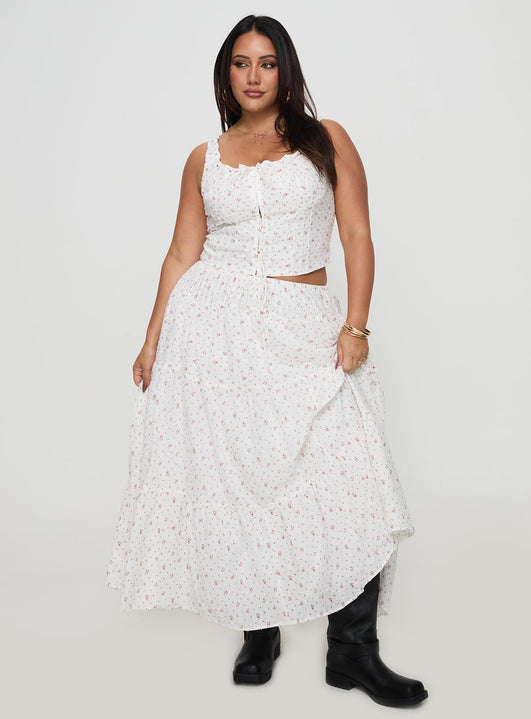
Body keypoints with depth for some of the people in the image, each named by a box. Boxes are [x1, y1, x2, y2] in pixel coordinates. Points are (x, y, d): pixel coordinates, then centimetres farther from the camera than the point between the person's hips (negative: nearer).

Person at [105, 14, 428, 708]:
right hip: (216, 325, 1)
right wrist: (154, 340, 7)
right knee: (236, 475, 1)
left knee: (352, 477, -11)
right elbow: (183, 254, 13)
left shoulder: (326, 140, 9)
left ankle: (353, 650, -1)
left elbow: (358, 236, 2)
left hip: (304, 326, -1)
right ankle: (260, 630, 18)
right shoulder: (205, 159, 13)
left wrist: (356, 325, -10)